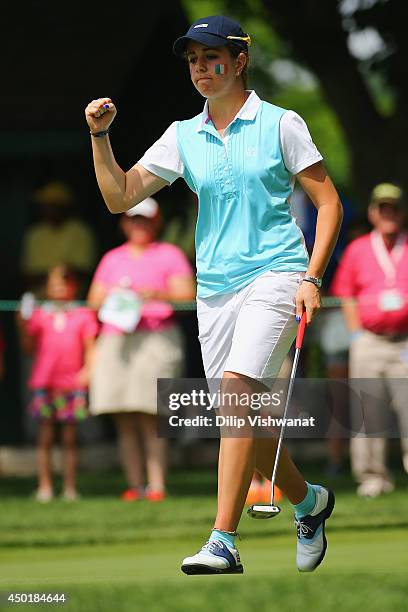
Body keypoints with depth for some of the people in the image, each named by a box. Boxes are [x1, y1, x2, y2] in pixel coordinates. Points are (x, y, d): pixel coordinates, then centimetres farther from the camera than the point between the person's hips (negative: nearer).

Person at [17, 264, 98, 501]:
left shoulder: (83, 316, 5)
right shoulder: (39, 315, 8)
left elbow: (90, 347, 6)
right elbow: (29, 347, 7)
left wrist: (88, 370, -8)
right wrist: (24, 328, -9)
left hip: (73, 382, -1)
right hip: (44, 382, 1)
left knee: (70, 437, 2)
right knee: (45, 435, 0)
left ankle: (70, 487, 4)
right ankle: (45, 486, 2)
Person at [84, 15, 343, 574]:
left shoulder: (281, 125, 1)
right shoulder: (183, 136, 11)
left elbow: (329, 204, 2)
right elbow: (120, 197, 9)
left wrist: (312, 277, -9)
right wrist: (100, 134, -4)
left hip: (274, 275, -5)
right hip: (214, 288, 6)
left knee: (237, 386, -24)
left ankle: (223, 542, -29)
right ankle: (310, 501, 34)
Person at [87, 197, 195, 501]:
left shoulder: (169, 255, 9)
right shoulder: (112, 259, 21)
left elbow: (187, 292, -3)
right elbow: (94, 300, 19)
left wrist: (159, 294, -21)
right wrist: (110, 295, -3)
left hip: (156, 337, -4)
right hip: (115, 340, 4)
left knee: (149, 417, -13)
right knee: (124, 420, -2)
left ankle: (157, 485, -15)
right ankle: (135, 485, -1)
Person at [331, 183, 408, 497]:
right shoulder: (357, 250, 9)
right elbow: (347, 295, 15)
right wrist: (356, 333, 5)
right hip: (368, 341, 1)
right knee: (367, 412, 1)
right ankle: (372, 475, 7)